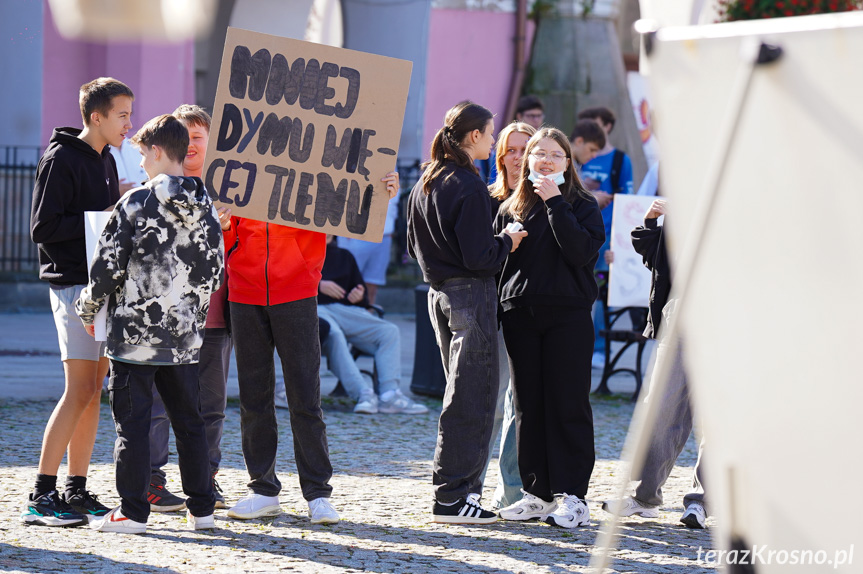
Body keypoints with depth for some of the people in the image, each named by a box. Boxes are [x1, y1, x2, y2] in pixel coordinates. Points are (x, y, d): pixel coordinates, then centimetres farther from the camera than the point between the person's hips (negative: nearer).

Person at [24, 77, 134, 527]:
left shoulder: (105, 160, 18)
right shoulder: (61, 160, -9)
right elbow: (42, 228, -15)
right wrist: (102, 218, -16)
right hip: (72, 284, -9)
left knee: (92, 391, 7)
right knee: (80, 390, -12)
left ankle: (76, 491, 11)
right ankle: (41, 496, -11)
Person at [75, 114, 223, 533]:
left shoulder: (136, 204, -10)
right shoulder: (205, 208, 5)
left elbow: (107, 265, -10)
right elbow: (214, 270, 10)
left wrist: (88, 308, 5)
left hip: (135, 331, -5)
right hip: (185, 336, 5)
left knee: (132, 421, 0)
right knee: (188, 420, 13)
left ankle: (132, 511, 1)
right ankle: (201, 508, 15)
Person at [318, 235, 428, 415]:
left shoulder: (344, 256, 29)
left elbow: (360, 288, 28)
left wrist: (359, 295, 3)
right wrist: (318, 285, -15)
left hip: (346, 310, 6)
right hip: (313, 308, -6)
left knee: (389, 331, -17)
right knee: (333, 334, -40)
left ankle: (389, 395, -32)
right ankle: (362, 393, -47)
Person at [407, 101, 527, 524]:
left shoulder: (426, 182, 11)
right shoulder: (467, 186, -17)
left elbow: (416, 247, 17)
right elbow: (478, 257, -20)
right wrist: (507, 243, -3)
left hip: (439, 294, 9)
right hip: (470, 296, -9)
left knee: (463, 391, 16)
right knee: (471, 397, -4)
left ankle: (462, 487, 18)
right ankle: (452, 497, -4)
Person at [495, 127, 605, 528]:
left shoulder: (582, 206, 4)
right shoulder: (511, 208, 14)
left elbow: (580, 251, -14)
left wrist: (554, 203, -13)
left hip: (568, 315, -4)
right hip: (521, 316, 4)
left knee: (568, 405, -4)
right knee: (529, 406, 5)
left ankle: (571, 495, -3)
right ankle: (537, 493, 11)